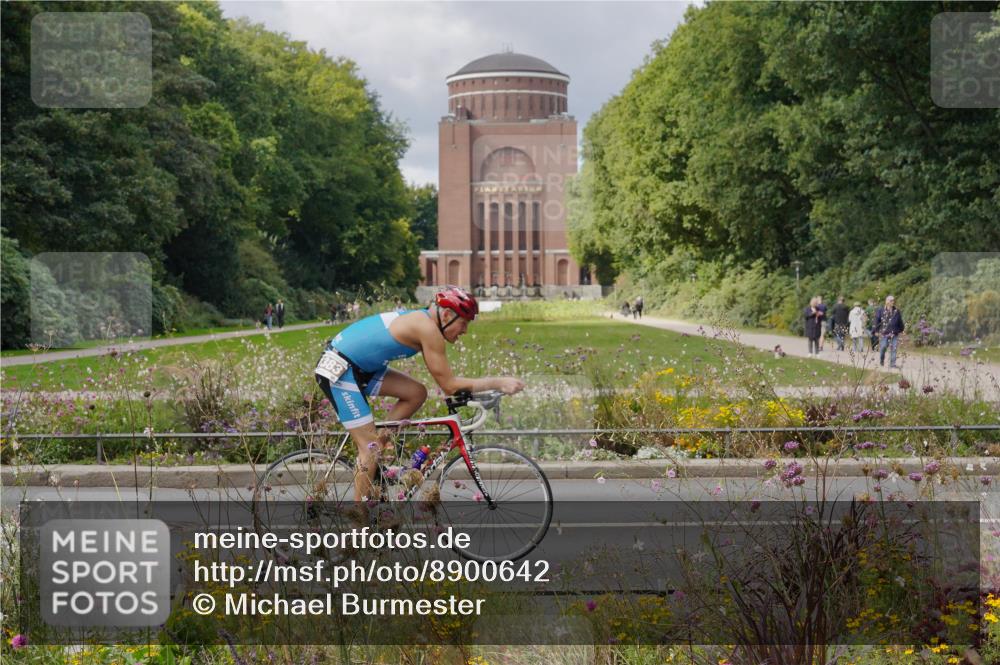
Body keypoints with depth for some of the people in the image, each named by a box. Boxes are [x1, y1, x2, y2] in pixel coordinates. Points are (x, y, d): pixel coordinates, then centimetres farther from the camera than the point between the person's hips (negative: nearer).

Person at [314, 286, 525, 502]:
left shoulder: (420, 321, 11)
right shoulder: (427, 328, -18)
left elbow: (445, 381, 17)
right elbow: (449, 385, -17)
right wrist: (498, 382, -14)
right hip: (338, 371, -9)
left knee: (416, 393, 6)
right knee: (370, 445, -8)